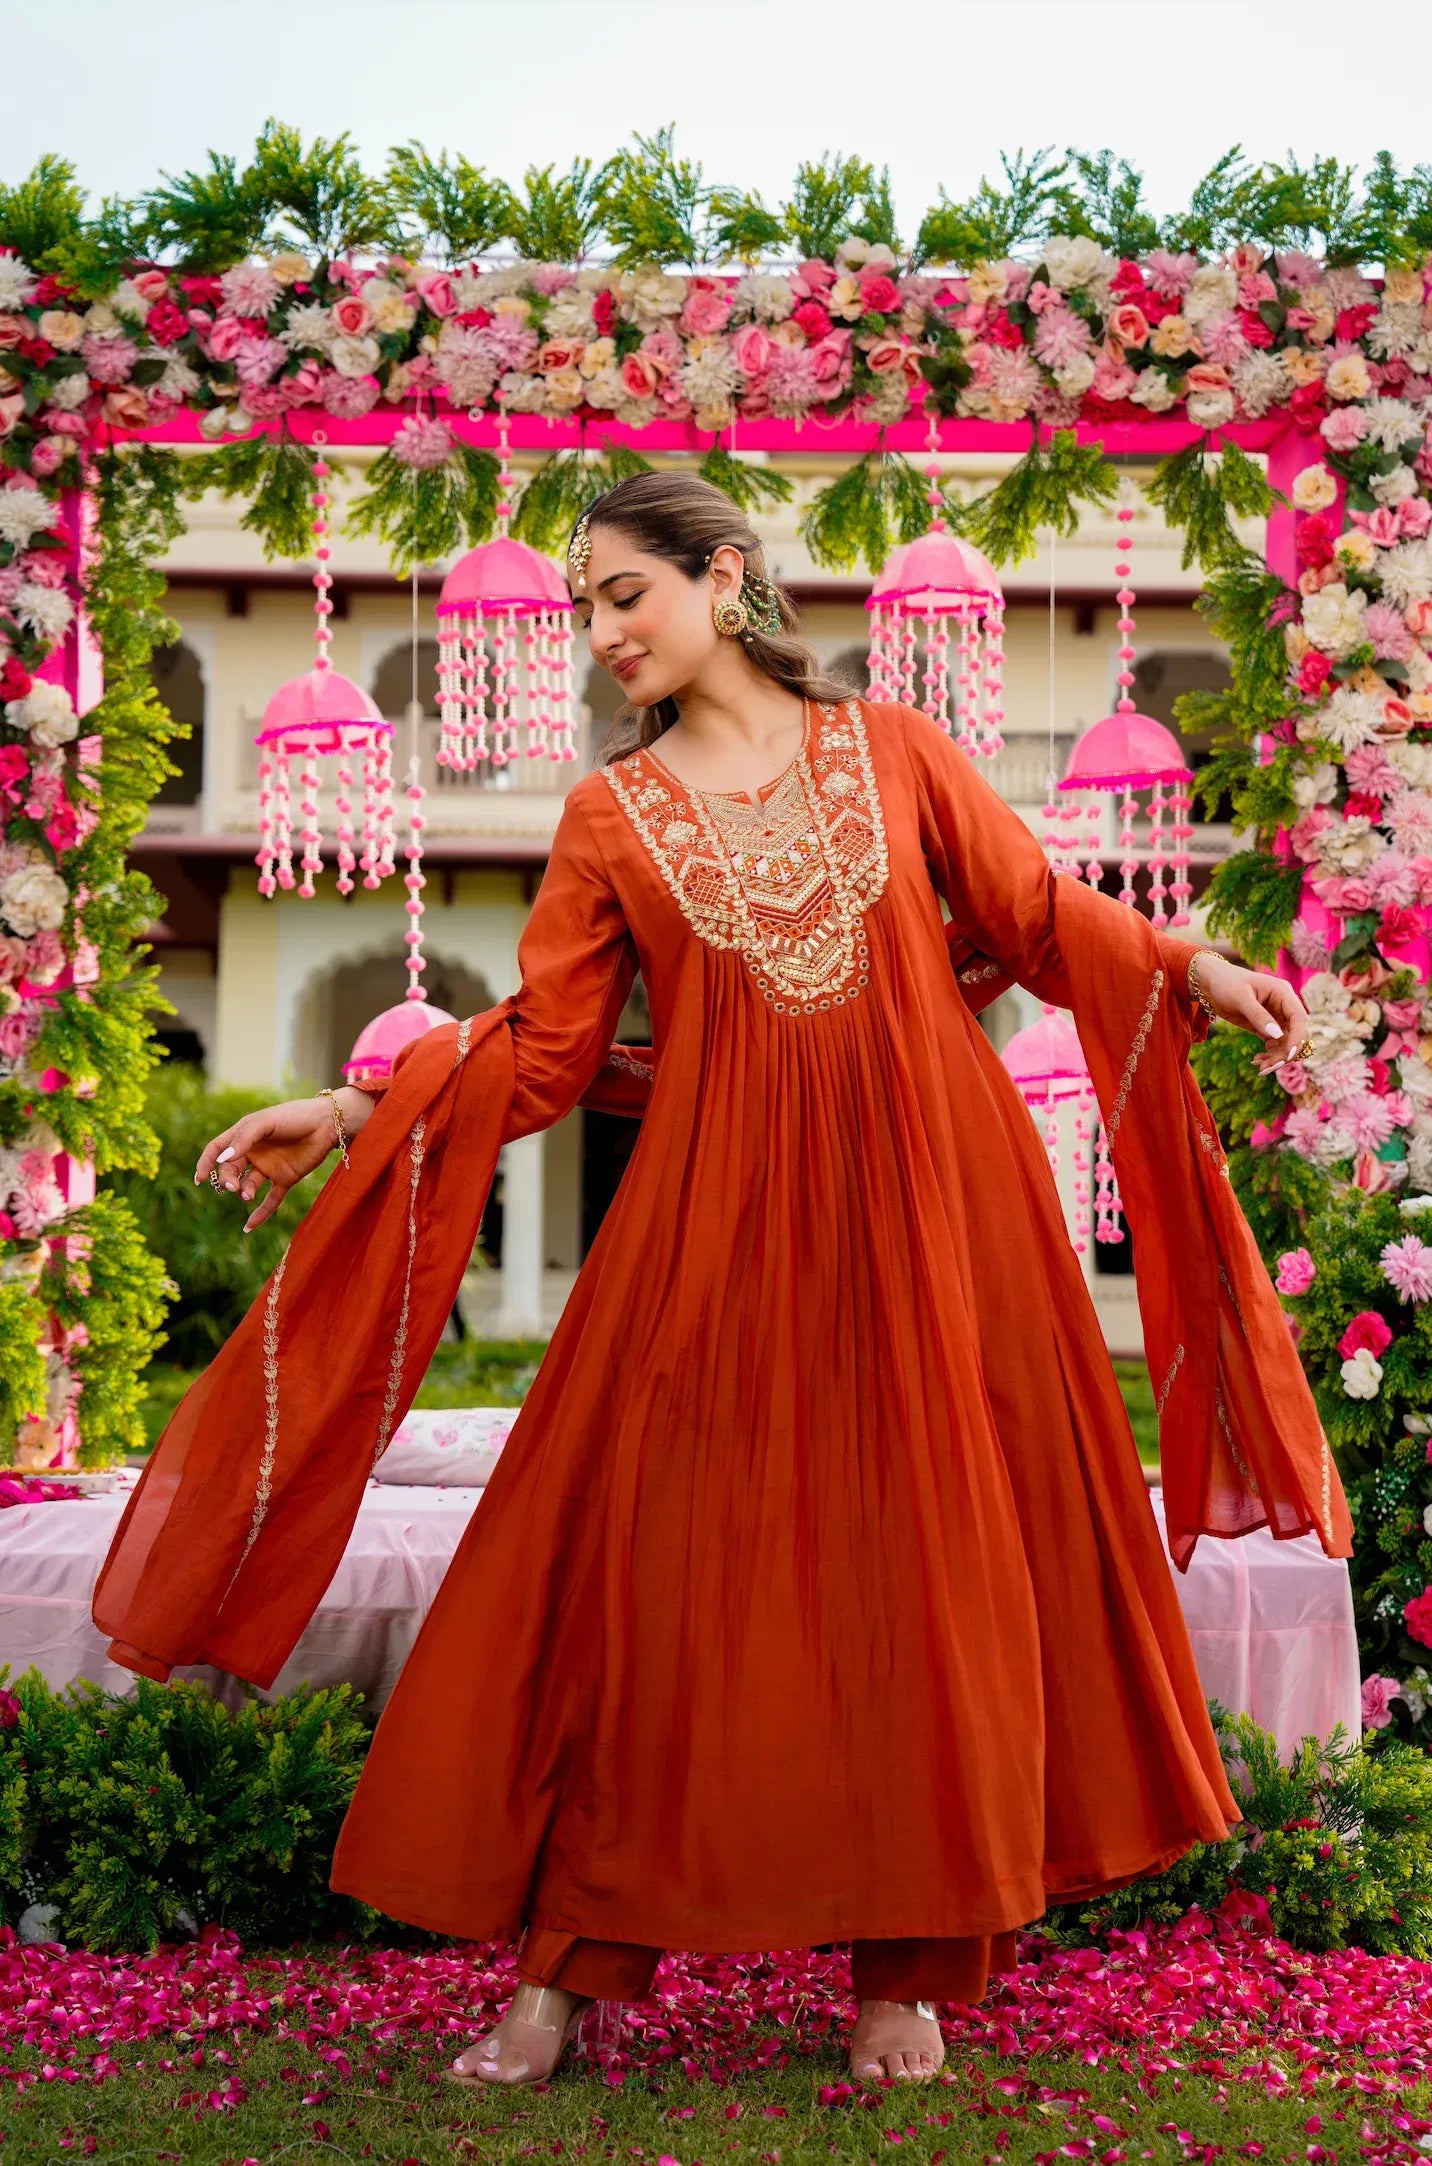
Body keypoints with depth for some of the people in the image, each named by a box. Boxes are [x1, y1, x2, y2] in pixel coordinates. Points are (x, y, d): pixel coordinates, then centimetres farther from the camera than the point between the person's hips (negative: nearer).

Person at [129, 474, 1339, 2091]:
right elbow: (543, 1053, 3)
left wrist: (1188, 971, -2)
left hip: (927, 1204, 0)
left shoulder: (892, 748, 9)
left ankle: (910, 1968, 15)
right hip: (721, 1220, 0)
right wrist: (352, 1116, -7)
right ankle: (566, 1969, 8)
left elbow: (1042, 918, 11)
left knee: (933, 1565, 2)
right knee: (663, 1568, -2)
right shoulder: (610, 815, 8)